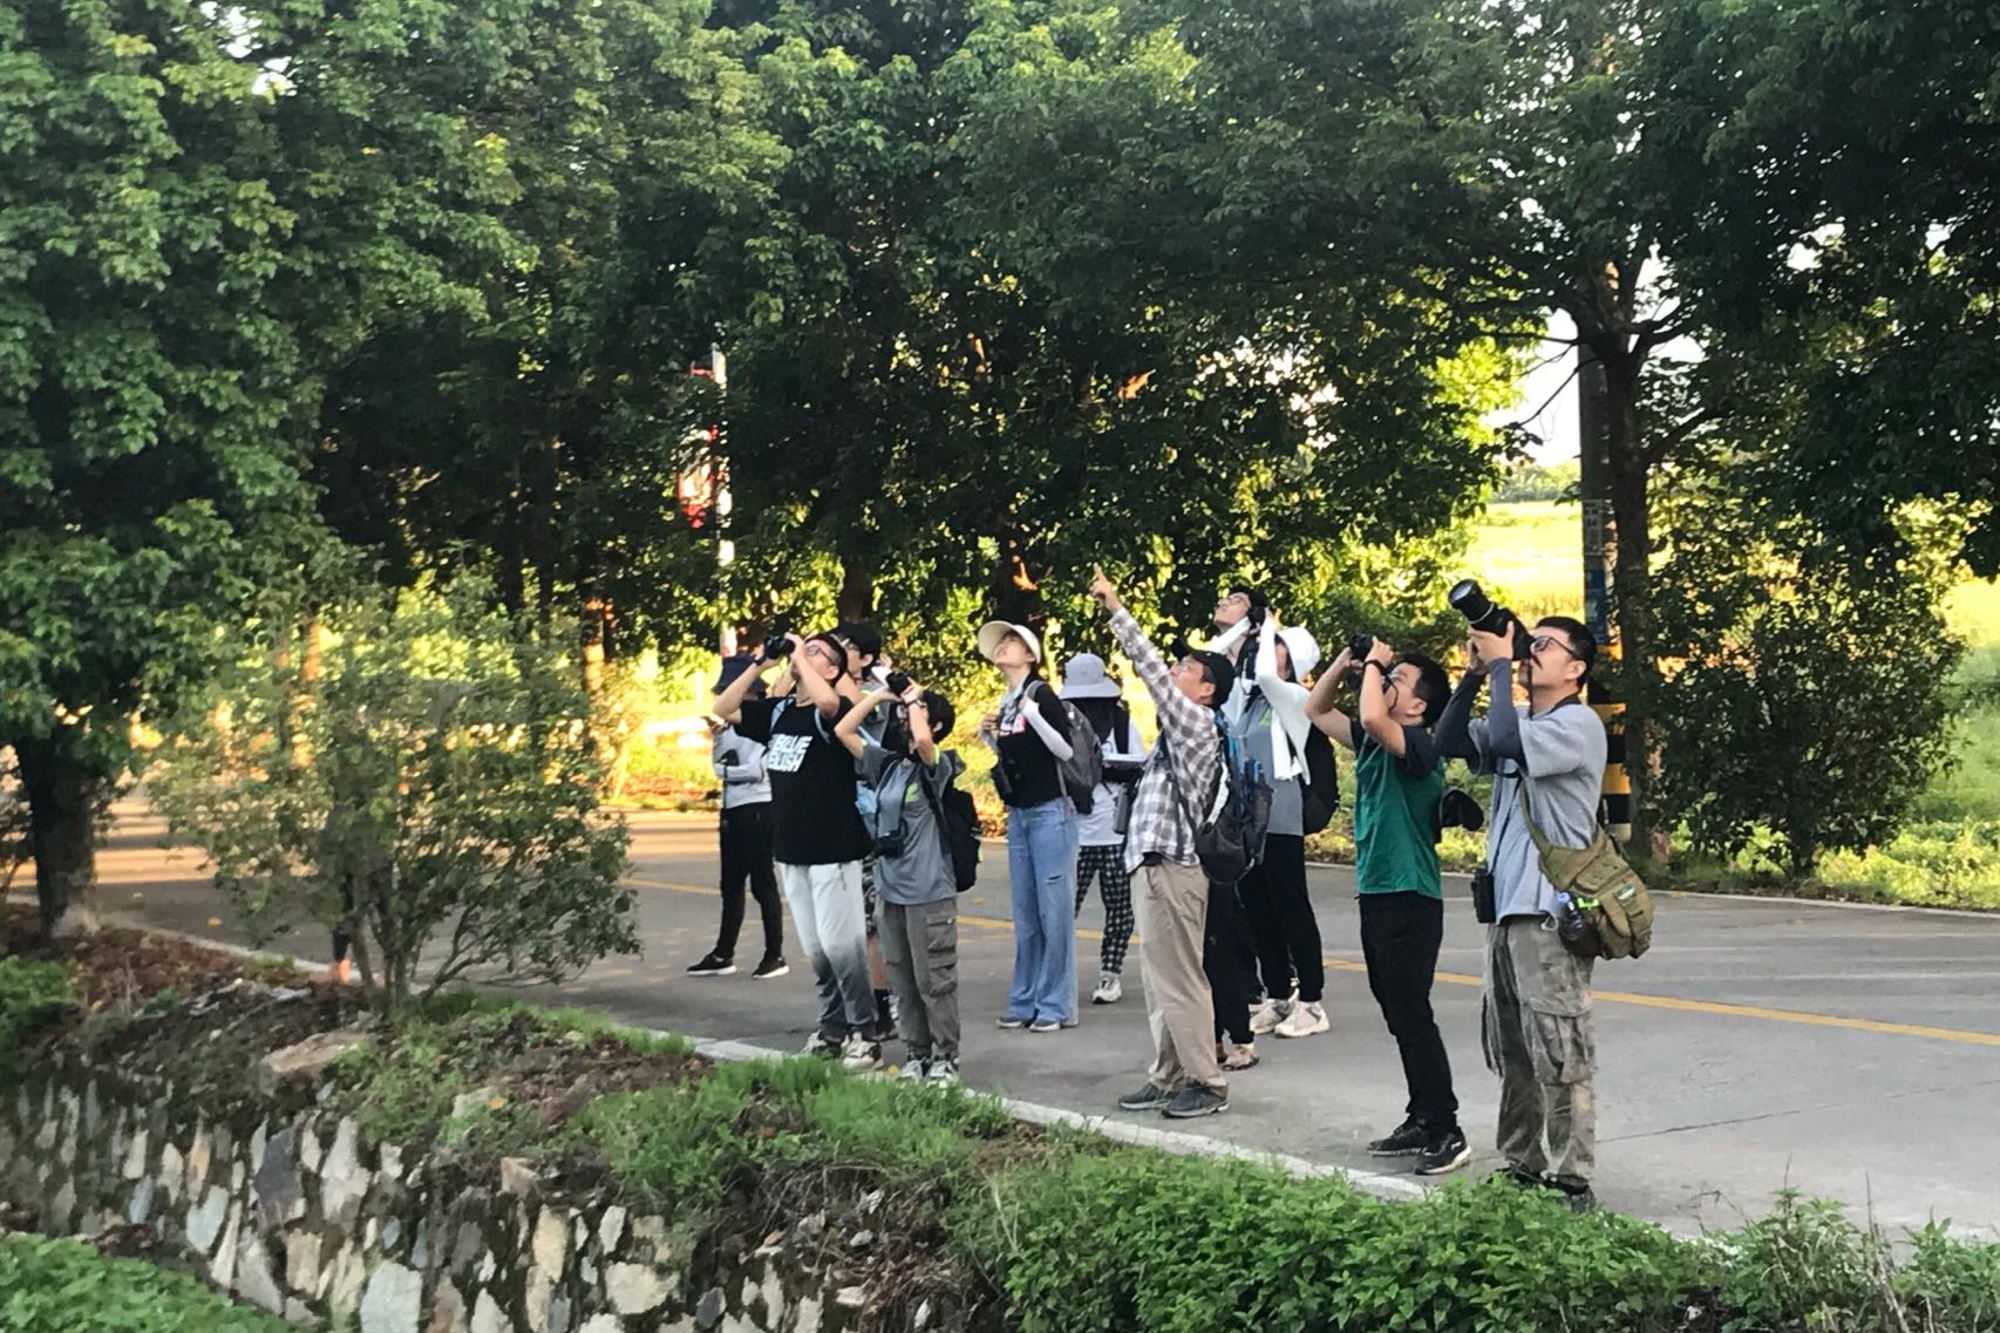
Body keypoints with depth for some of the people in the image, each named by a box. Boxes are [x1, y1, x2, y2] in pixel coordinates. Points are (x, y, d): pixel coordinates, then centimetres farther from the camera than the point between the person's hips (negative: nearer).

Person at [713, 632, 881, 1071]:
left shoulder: (833, 709, -10)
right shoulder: (777, 711, 9)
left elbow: (827, 701, -34)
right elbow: (724, 708, 11)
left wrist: (800, 656, -19)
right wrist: (760, 664, 2)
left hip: (833, 849, -7)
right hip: (790, 849, 7)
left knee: (839, 943, -6)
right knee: (815, 948, 13)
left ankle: (863, 1032, 4)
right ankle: (833, 1026, 24)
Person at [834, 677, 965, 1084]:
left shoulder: (938, 767, -8)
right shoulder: (888, 764, 11)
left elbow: (921, 739, -30)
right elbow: (843, 732, 14)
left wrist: (914, 700, -13)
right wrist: (878, 695, 8)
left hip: (929, 893, -7)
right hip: (889, 889, 7)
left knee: (933, 980, -1)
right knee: (902, 979, 12)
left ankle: (945, 1057, 10)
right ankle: (916, 1053, 22)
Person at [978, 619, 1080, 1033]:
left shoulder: (1041, 694, -8)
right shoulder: (1004, 704, 12)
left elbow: (1065, 750, -14)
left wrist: (1033, 714, -23)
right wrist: (988, 736, 5)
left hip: (1050, 813, -8)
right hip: (1018, 815, 8)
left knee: (1054, 911, -4)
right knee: (1025, 915, 11)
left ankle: (1057, 1006, 0)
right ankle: (1026, 1002, 16)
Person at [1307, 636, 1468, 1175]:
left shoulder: (1420, 745, -14)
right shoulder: (1372, 741, 12)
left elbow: (1372, 718, -33)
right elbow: (1317, 709, 21)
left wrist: (1375, 663, -17)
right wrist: (1348, 659, 8)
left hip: (1410, 900, -9)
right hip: (1375, 894, 9)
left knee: (1411, 1014, -9)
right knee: (1399, 1016, 13)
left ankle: (1446, 1131, -4)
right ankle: (1421, 1122, 21)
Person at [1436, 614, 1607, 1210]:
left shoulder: (1579, 723, -9)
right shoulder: (1519, 722, 17)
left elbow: (1505, 742, -23)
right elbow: (1450, 741, 11)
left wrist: (1500, 667, -13)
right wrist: (1475, 674, 2)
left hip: (1550, 909, -9)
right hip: (1506, 904, 9)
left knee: (1558, 1050, -7)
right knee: (1510, 1049, 15)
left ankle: (1570, 1180, -4)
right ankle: (1522, 1166, 24)